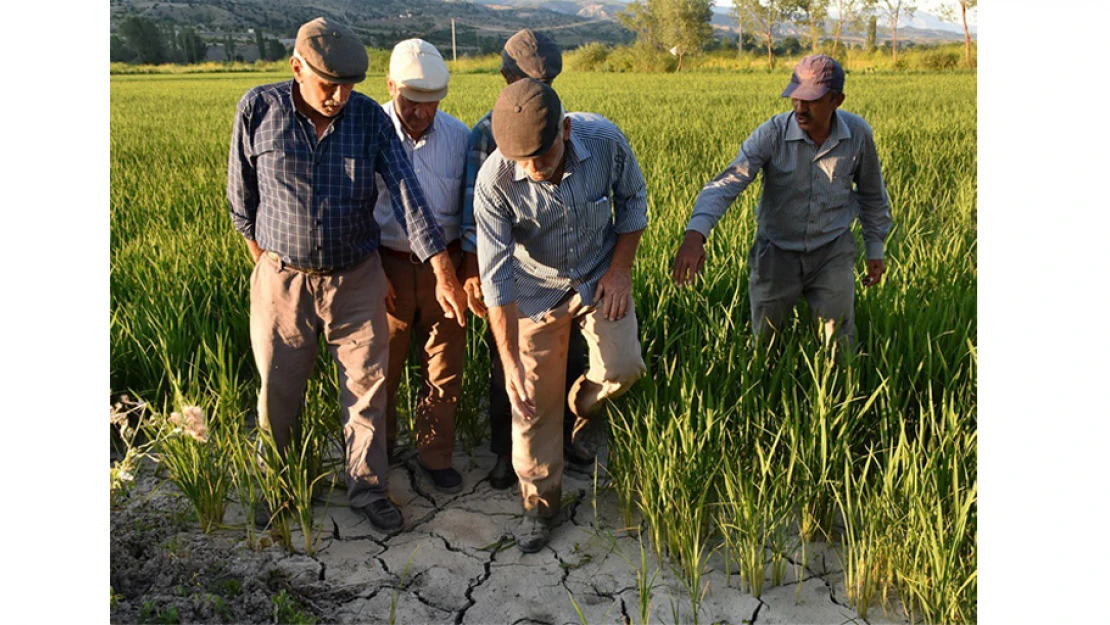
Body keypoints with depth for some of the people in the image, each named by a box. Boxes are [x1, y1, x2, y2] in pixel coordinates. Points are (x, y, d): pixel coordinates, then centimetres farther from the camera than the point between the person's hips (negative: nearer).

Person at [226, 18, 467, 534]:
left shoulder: (370, 117, -8)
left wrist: (444, 275, -20)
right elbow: (241, 193, 2)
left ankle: (366, 487, 26)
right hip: (282, 278, 0)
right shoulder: (259, 108, -10)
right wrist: (263, 258, 6)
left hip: (356, 278, 1)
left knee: (367, 387, 7)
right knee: (278, 389, 13)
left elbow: (405, 192, -14)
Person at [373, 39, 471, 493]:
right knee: (380, 365, 11)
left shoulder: (459, 136, -1)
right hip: (386, 265, -1)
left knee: (445, 366, 9)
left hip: (444, 265, 2)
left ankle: (435, 453, 28)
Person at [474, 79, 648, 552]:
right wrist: (510, 360, -26)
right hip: (537, 289, -1)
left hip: (600, 276, 1)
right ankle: (540, 504, 22)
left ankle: (584, 407, 21)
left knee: (623, 370, -16)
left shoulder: (605, 140, -24)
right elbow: (496, 275, -24)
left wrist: (621, 269, -8)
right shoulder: (494, 181, -28)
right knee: (535, 401, 2)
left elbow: (632, 199, -3)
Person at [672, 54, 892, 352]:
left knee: (840, 347, 9)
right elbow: (728, 182, -31)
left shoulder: (858, 134, -10)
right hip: (777, 252, -1)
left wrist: (875, 248, 10)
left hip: (832, 253, 1)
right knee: (763, 343, 15)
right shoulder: (772, 134, -19)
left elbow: (872, 194, 7)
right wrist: (695, 234, -47)